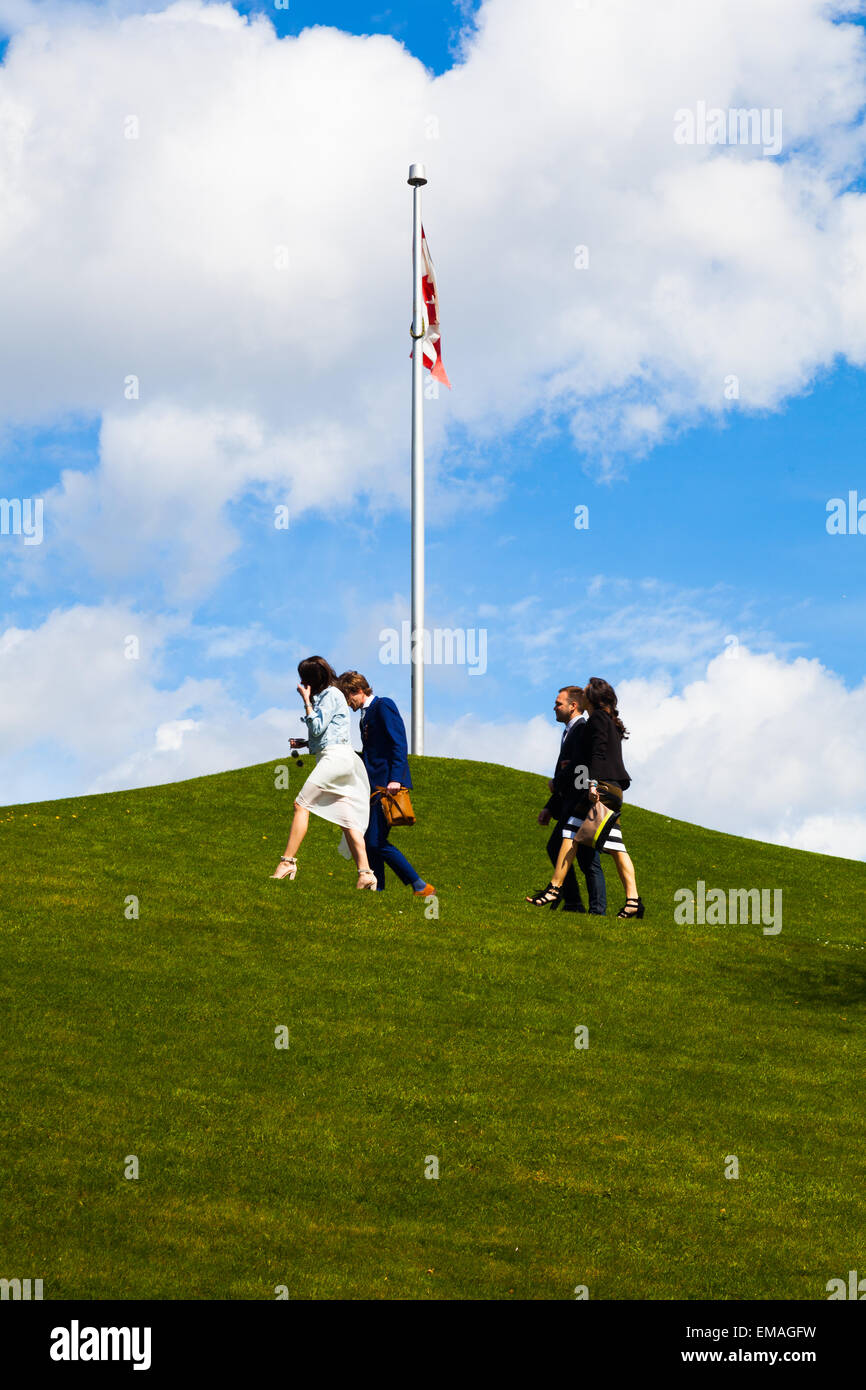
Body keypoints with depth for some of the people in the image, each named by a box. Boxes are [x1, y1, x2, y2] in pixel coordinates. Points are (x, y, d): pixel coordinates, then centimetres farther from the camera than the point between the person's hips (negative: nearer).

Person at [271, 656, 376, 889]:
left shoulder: (331, 694, -5)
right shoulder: (323, 695, 24)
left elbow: (317, 727, -11)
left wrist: (306, 700, -5)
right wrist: (305, 743, 15)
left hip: (335, 756, -10)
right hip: (334, 758, 10)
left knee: (301, 805, -11)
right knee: (347, 819, 1)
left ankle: (288, 862, -15)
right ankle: (365, 874, -7)